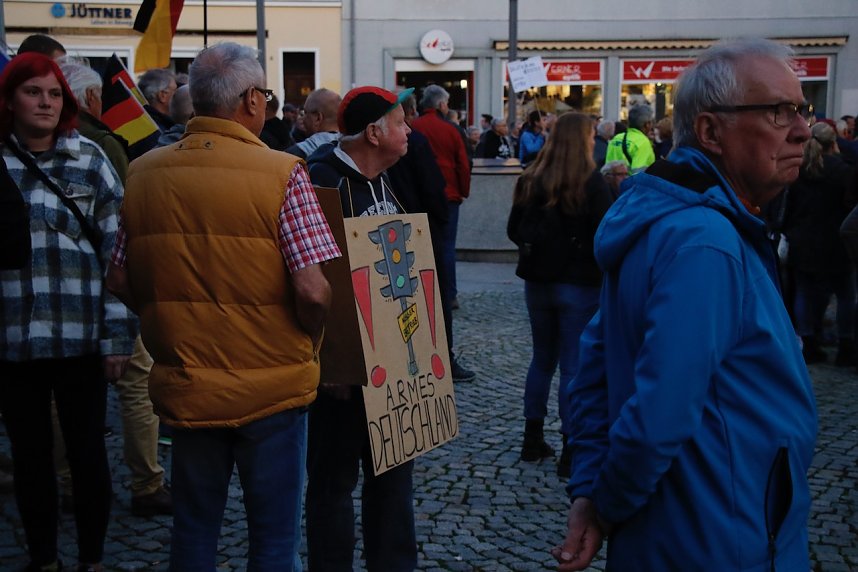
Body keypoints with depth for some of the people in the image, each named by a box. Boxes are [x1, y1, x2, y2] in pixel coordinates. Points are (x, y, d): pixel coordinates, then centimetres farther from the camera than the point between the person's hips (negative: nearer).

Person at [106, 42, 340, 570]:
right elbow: (313, 291, -19)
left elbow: (120, 281, 4)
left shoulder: (144, 172, -2)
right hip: (271, 385, -4)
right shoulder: (282, 174, -15)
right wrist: (307, 343, 0)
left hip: (184, 384, 4)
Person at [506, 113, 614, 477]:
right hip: (579, 284, -5)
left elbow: (514, 230, 9)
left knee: (542, 360, 18)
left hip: (538, 281, 5)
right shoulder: (591, 183, -15)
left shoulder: (531, 179, 1)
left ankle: (533, 440, 26)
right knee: (574, 366, 1)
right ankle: (570, 451, 5)